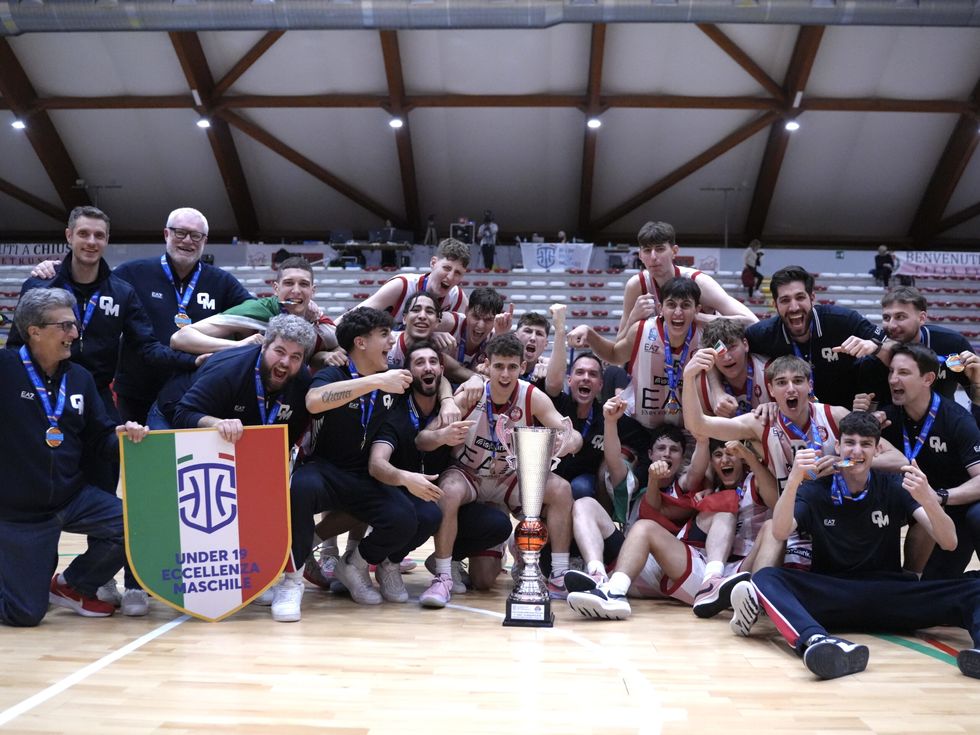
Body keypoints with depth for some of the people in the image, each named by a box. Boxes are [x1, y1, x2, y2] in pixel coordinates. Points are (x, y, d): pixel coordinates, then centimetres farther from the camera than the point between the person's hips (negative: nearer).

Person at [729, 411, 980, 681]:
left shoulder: (895, 487, 8)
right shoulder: (815, 490, 6)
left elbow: (949, 542, -2)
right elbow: (780, 532, -11)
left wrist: (928, 499, -22)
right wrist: (793, 481, -27)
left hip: (890, 596, 2)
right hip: (829, 596, -1)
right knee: (766, 578, -29)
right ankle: (816, 640, -57)